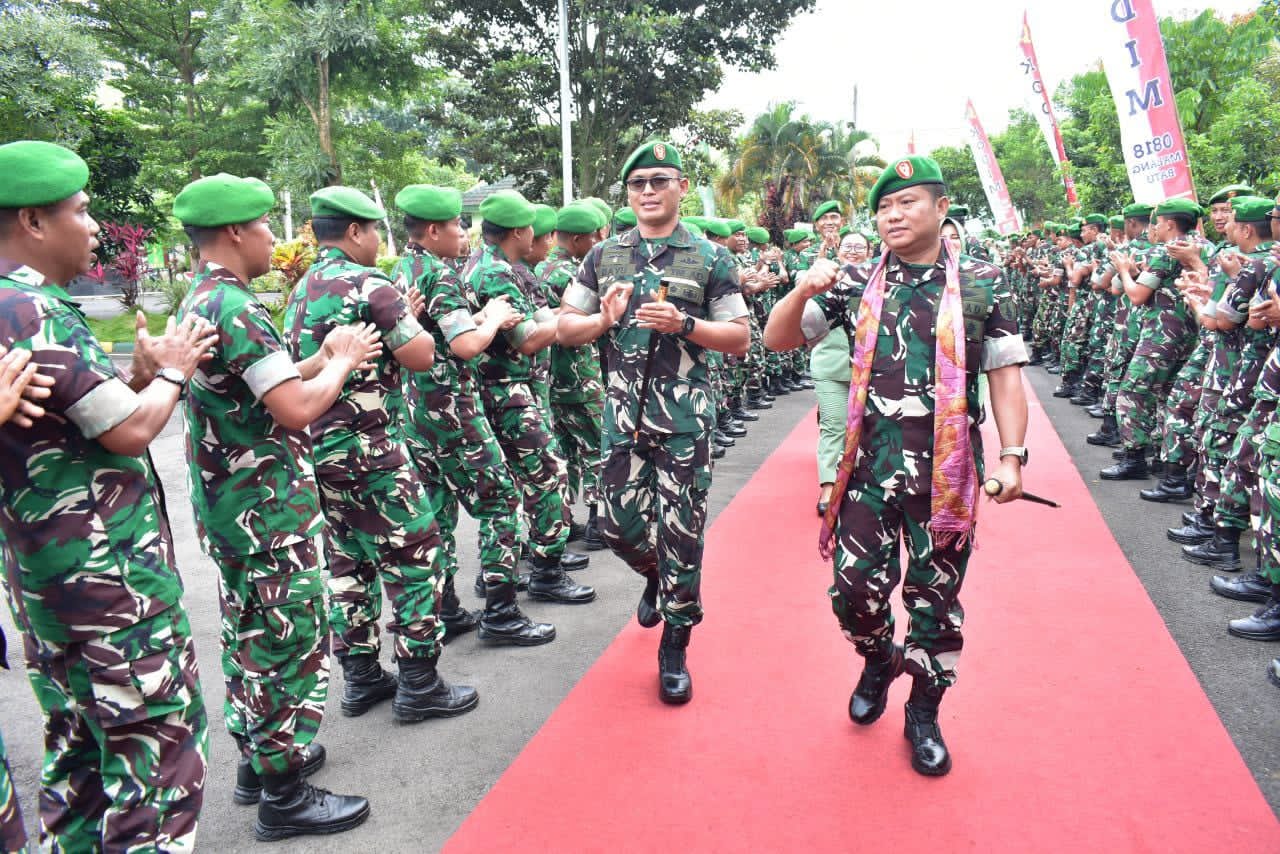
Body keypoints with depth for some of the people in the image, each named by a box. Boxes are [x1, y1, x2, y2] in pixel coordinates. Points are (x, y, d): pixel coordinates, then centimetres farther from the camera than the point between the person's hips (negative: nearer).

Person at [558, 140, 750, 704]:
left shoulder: (710, 258, 2)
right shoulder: (604, 256, 10)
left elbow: (739, 340, 0)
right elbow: (565, 328, 12)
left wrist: (683, 323, -15)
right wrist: (605, 319, -9)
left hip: (686, 415, -3)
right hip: (624, 411, 3)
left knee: (682, 532, 0)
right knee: (619, 525, 7)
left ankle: (674, 647, 17)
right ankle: (656, 576, 42)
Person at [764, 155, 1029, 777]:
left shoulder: (983, 284, 2)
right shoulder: (855, 283, 4)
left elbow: (1005, 375, 3)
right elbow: (777, 339, 2)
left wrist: (1012, 456, -6)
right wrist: (803, 290, -17)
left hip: (946, 471, -1)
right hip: (869, 466, 1)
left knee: (935, 596, 9)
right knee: (854, 586, 4)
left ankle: (924, 714, 30)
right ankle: (879, 660, 38)